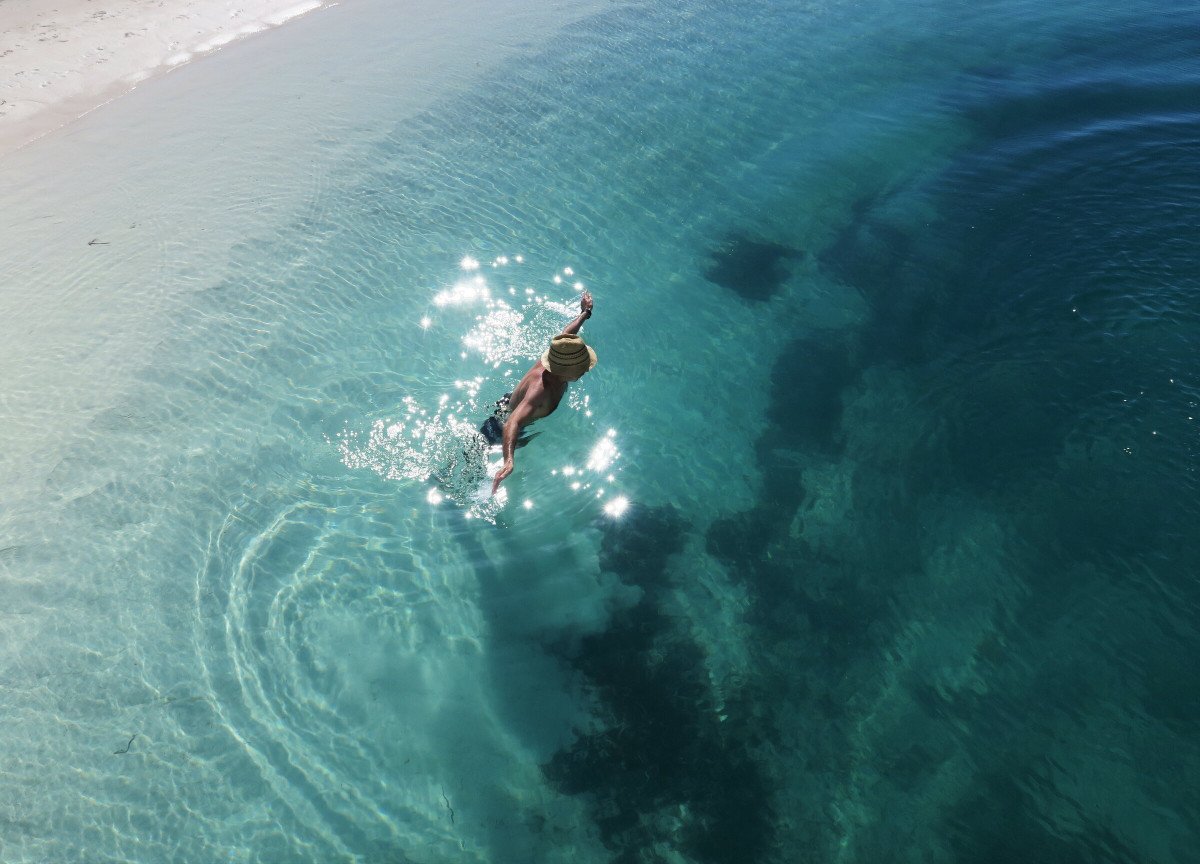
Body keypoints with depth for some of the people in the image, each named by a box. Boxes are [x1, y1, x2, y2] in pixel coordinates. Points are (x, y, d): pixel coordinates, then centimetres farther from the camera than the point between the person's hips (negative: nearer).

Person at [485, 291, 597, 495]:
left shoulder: (558, 357, -23)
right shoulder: (541, 388, -47)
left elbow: (566, 334, 0)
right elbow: (512, 424, -60)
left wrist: (585, 313, 18)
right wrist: (508, 461, -77)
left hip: (512, 404, 8)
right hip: (501, 425, -8)